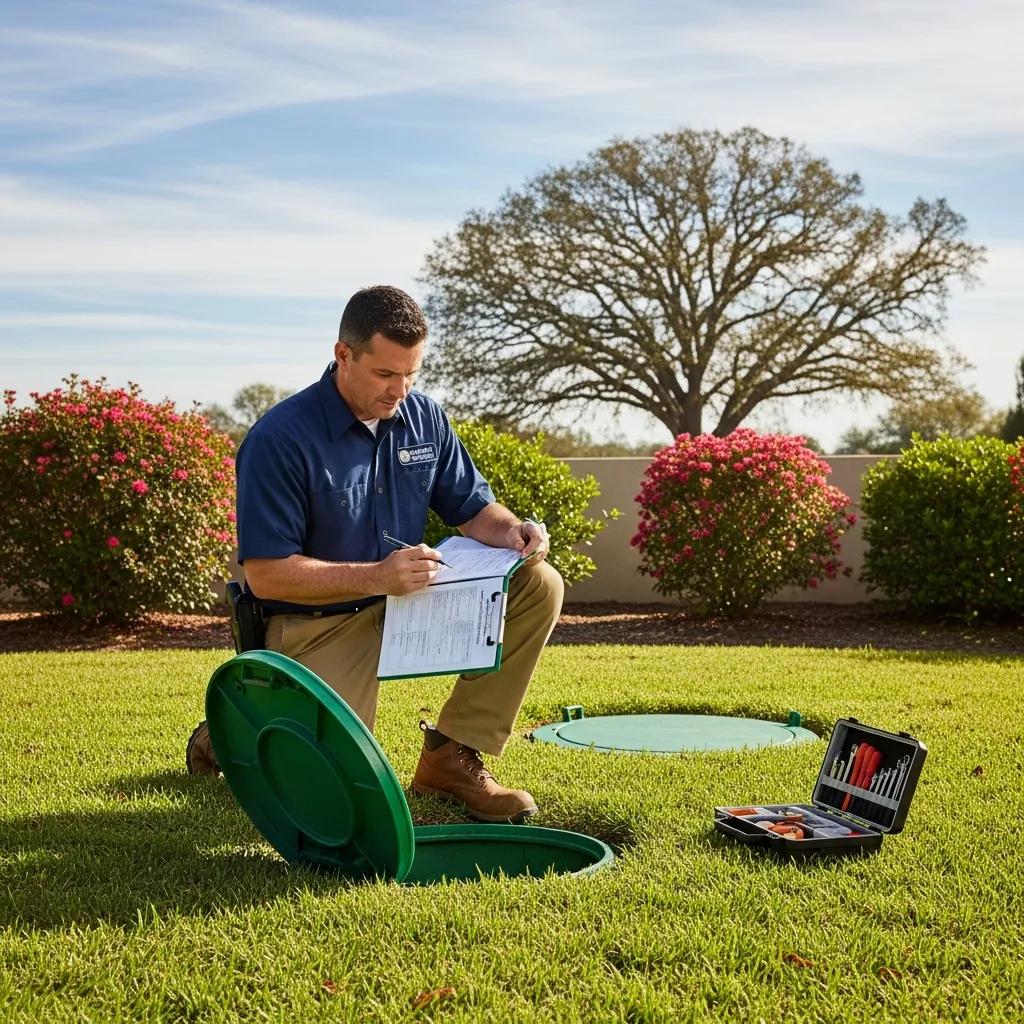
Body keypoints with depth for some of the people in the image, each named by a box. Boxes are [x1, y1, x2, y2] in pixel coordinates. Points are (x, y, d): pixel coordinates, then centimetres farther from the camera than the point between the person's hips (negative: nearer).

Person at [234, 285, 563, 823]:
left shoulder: (423, 416, 0)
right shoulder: (278, 439, -19)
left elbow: (472, 507, 9)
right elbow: (265, 575, -21)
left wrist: (512, 531, -15)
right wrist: (376, 576, -30)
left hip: (412, 595, 6)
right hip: (319, 624, -6)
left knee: (538, 586, -13)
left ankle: (452, 756, -5)